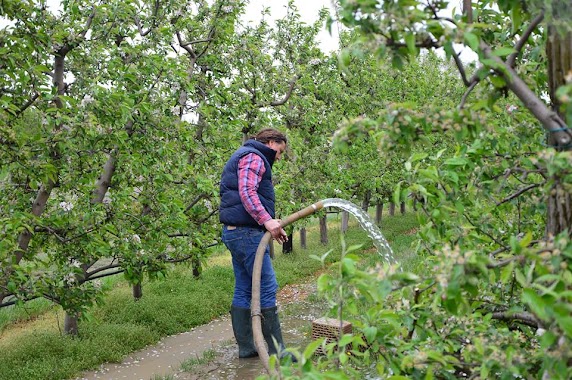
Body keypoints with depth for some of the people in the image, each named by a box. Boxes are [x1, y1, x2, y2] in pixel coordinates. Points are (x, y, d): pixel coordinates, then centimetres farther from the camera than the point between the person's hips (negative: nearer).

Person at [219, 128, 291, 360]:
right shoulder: (254, 157, -7)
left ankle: (246, 347, 17)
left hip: (235, 233, 11)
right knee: (267, 288, -6)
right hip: (246, 232, -11)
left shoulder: (244, 157, 26)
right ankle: (276, 350, -1)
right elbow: (246, 192, -22)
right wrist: (266, 220, -28)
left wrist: (271, 225, 15)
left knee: (243, 291, 11)